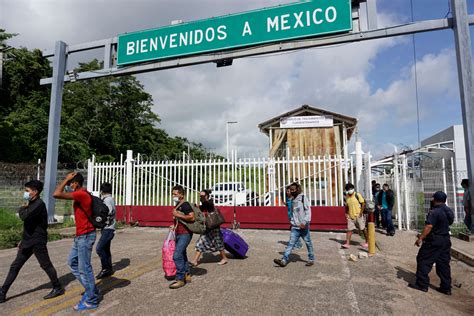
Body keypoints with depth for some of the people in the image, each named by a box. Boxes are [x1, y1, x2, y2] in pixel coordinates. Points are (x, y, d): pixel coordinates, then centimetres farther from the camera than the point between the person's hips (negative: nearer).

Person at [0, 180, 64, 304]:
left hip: (37, 242, -9)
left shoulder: (39, 204, -18)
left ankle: (58, 288, 16)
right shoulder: (31, 204, 13)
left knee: (46, 265, 2)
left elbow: (24, 216, -31)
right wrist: (23, 240, 20)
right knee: (15, 266, 10)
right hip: (28, 241, 9)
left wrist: (21, 208, -9)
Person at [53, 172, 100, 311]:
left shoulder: (81, 194, -21)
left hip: (85, 236, -10)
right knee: (72, 262, 20)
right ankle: (91, 289, 27)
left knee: (84, 268, -1)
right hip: (80, 236, 10)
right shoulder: (81, 194, 12)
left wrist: (66, 179, -15)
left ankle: (91, 301, 13)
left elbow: (56, 194, -27)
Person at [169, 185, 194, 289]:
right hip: (178, 234, 10)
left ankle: (180, 279, -4)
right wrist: (174, 226, 16)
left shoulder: (185, 205, -14)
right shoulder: (177, 205, 15)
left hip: (185, 234, -10)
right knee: (182, 255, 17)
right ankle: (187, 275, 29)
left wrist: (178, 215, -23)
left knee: (177, 255, -14)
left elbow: (192, 217, -27)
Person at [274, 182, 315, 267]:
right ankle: (284, 260, -7)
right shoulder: (292, 200, 12)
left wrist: (304, 222, -25)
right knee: (291, 243, -2)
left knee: (308, 243, 10)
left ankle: (311, 259, 25)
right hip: (295, 227, 5)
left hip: (304, 227, -5)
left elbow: (308, 212, -16)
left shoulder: (303, 198, -9)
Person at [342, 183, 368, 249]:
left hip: (358, 216, -4)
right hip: (350, 216, 4)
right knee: (349, 229, -1)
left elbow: (363, 203, -8)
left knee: (363, 229, 8)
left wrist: (361, 212, -15)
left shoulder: (357, 195, -9)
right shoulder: (347, 197, 7)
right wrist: (346, 213, 6)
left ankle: (367, 242, 25)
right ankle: (347, 244, -2)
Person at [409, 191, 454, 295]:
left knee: (423, 261, 0)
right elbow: (448, 223, 19)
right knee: (444, 264, 14)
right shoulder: (449, 211, 8)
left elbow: (429, 226, -25)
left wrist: (420, 238, -22)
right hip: (446, 240, 8)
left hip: (433, 241, -8)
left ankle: (422, 285, 3)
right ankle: (446, 288, 18)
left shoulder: (434, 212, -19)